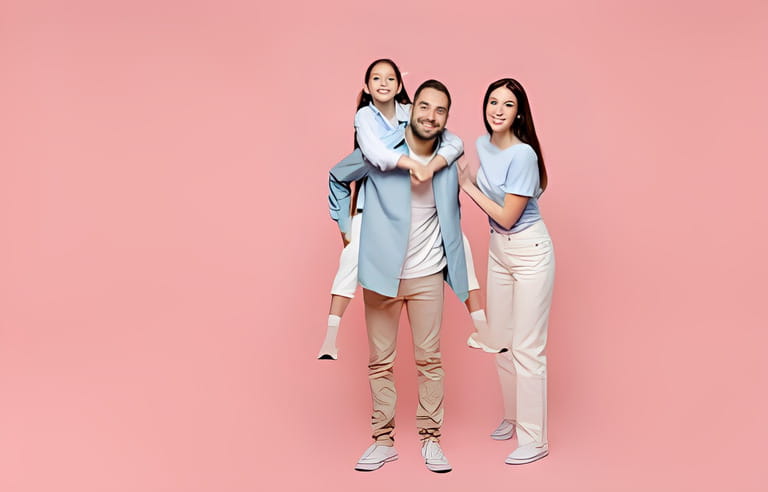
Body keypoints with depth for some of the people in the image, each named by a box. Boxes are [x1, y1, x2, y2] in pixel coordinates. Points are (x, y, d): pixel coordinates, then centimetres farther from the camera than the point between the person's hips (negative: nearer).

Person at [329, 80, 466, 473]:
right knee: (380, 361, 8)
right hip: (381, 272, -1)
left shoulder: (449, 159, 1)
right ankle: (383, 440, 21)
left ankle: (430, 439, 20)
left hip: (428, 276, 2)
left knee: (429, 359, 6)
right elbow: (338, 178, 8)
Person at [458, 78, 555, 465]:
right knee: (501, 341, 16)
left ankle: (534, 440, 8)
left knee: (526, 348, -4)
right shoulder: (483, 144, 3)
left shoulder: (523, 155, -21)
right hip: (498, 251, 8)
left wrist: (467, 186, -12)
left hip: (530, 252, -8)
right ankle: (513, 417, 35)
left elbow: (507, 216, -18)